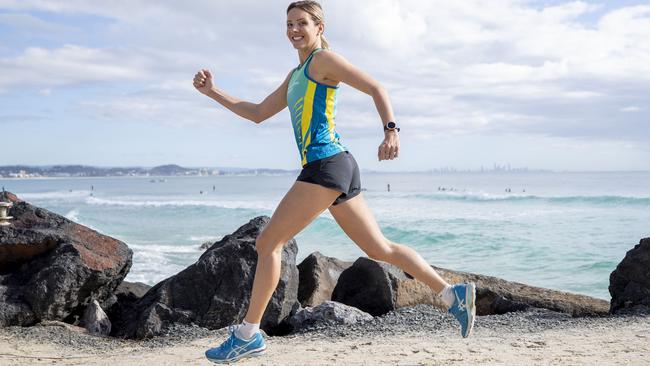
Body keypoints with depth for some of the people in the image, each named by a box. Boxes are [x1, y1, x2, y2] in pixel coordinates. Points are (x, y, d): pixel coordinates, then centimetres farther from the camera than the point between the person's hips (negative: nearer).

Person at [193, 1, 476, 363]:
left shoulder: (323, 59, 1)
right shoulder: (295, 76, 27)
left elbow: (376, 88, -8)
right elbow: (258, 113, 30)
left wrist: (391, 131, -23)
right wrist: (213, 92, 23)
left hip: (327, 164, -10)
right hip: (334, 169, 10)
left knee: (268, 242, -5)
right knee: (380, 248, 11)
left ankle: (249, 334, 1)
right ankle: (454, 294, 13)